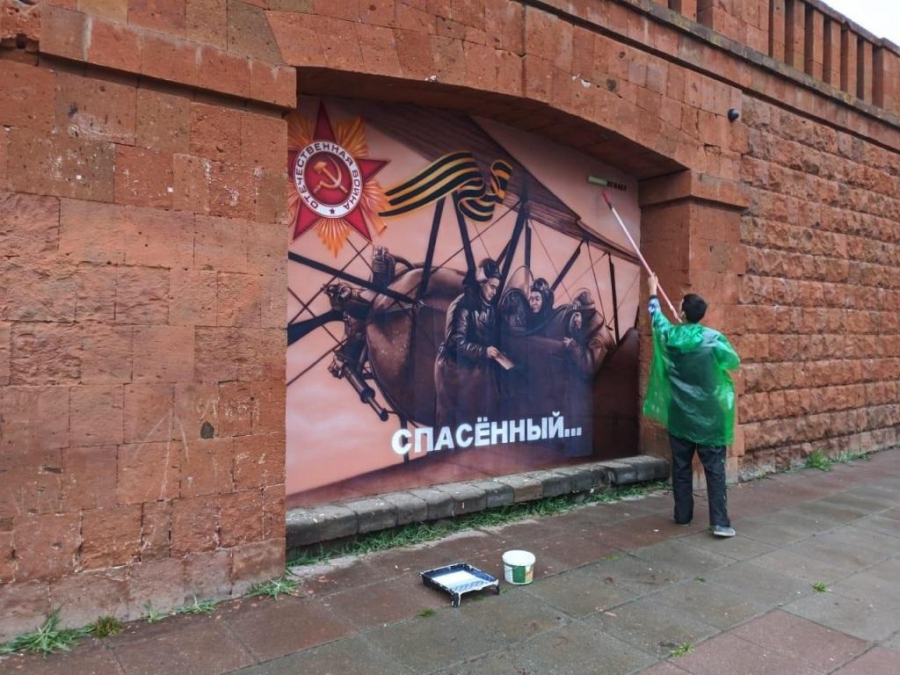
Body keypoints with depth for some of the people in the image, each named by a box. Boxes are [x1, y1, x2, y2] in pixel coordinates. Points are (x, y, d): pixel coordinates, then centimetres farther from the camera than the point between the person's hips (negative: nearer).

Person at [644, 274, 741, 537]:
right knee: (714, 468, 0)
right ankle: (720, 522, -2)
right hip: (708, 416, -2)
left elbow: (655, 315, 18)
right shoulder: (713, 338, -9)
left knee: (681, 467, 12)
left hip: (679, 415, 2)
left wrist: (653, 291, 35)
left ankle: (683, 515, 20)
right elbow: (735, 362, 8)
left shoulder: (669, 335, -4)